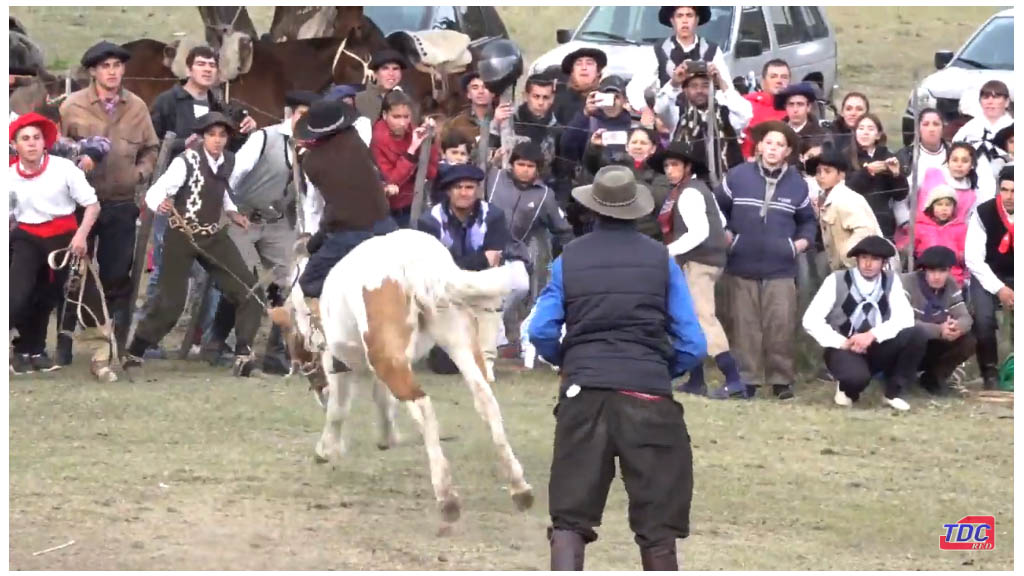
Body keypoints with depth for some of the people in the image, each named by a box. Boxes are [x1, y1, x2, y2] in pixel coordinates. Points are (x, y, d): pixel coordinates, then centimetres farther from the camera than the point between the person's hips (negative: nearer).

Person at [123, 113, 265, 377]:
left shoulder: (228, 161, 3)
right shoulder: (186, 162, -17)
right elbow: (154, 192, -25)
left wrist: (231, 212, 9)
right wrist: (161, 204, -47)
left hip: (213, 236, 6)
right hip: (182, 236, -6)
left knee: (251, 292, -5)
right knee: (171, 302, -6)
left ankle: (243, 353, 1)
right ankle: (134, 353, 12)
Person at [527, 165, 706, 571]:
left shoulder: (569, 260, 6)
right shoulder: (660, 260, 4)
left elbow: (541, 332, 0)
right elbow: (692, 345, 1)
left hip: (583, 391, 1)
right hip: (648, 394, -1)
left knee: (570, 516, 5)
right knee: (657, 522, 8)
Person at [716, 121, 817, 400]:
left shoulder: (797, 183, 5)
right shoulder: (738, 176, -1)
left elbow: (806, 219, 19)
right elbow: (717, 207, 12)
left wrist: (803, 240, 3)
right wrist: (725, 232, 1)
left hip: (781, 268, 0)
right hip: (744, 265, 0)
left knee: (781, 325, -3)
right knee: (746, 325, 3)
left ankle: (781, 379, 5)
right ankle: (746, 378, 9)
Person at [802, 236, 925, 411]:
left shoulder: (891, 281, 0)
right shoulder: (837, 281, -7)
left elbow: (905, 318, -11)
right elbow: (811, 320, -11)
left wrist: (872, 335, -25)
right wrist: (842, 343, -19)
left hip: (877, 348, 3)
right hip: (844, 348, -3)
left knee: (916, 336, -24)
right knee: (857, 376, -39)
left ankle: (894, 393, -5)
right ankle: (847, 389, 2)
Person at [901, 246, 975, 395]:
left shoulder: (951, 285, -3)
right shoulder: (907, 283, -22)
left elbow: (965, 317, -8)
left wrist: (957, 327, -35)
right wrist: (939, 330, -41)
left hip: (933, 348, 5)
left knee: (967, 341, -15)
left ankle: (934, 377, 6)